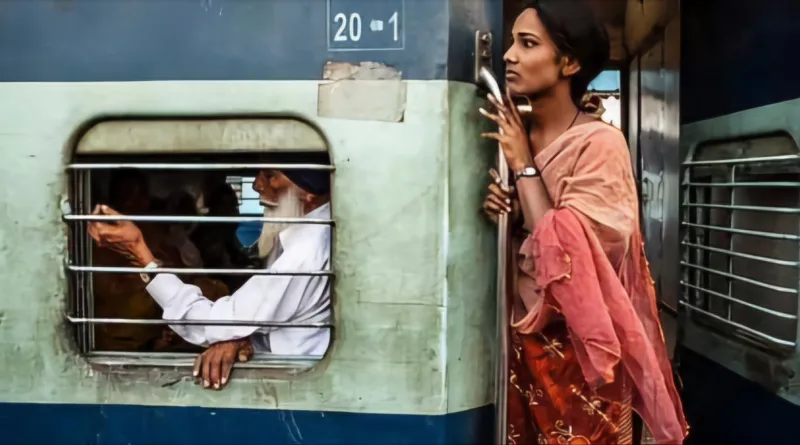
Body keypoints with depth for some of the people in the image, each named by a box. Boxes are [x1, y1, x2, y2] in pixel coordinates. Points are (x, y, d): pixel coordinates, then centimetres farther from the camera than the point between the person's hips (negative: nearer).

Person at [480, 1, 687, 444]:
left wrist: (524, 165, -16)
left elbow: (563, 252, -24)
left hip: (575, 345, -5)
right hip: (520, 334, 6)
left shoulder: (599, 143, -16)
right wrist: (502, 212, -9)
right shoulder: (511, 132, 2)